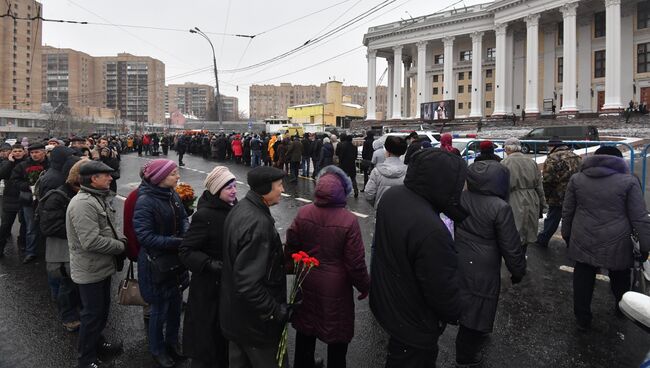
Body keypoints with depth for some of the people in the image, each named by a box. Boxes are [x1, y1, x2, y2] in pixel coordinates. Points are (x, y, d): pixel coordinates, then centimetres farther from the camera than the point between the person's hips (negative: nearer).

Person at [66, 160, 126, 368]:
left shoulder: (98, 198, 9)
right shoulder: (83, 203, -25)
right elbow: (91, 241, -31)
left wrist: (119, 238, 0)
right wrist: (120, 246, -19)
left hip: (101, 267, 10)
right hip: (90, 271, -9)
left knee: (102, 309, 22)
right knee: (93, 314, 5)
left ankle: (97, 344, 42)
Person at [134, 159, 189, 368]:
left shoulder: (172, 195, -2)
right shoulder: (145, 201, -21)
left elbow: (183, 218, 9)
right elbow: (145, 236, -22)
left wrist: (187, 233, -13)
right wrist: (177, 242, -25)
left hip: (176, 260, 6)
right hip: (156, 263, -6)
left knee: (176, 304, 19)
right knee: (160, 309, 10)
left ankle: (172, 341, 43)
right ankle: (157, 349, 34)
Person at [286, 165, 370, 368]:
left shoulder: (303, 213, -13)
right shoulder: (349, 221, -23)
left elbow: (291, 249, -4)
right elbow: (355, 263, -18)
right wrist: (364, 286, 0)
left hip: (307, 283, 4)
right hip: (336, 288, -4)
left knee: (305, 330, 25)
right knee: (337, 336, 18)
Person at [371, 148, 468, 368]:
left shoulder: (391, 196, -12)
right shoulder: (431, 231, -39)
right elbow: (443, 291, -27)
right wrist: (454, 314, -6)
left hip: (385, 300, 8)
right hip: (414, 324, -7)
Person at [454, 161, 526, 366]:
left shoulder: (462, 198, -5)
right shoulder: (500, 208, -23)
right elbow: (511, 247, -15)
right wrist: (518, 271, 1)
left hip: (460, 263, 6)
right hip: (483, 270, -6)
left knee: (468, 305, 25)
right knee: (477, 311, 11)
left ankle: (476, 337, 49)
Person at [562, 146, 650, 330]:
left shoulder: (576, 179, 1)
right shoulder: (629, 180, -7)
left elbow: (567, 212, 6)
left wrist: (567, 235, 18)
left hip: (583, 242, 1)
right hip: (616, 244, -1)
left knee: (583, 280, 11)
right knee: (620, 278, 23)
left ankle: (582, 319, 18)